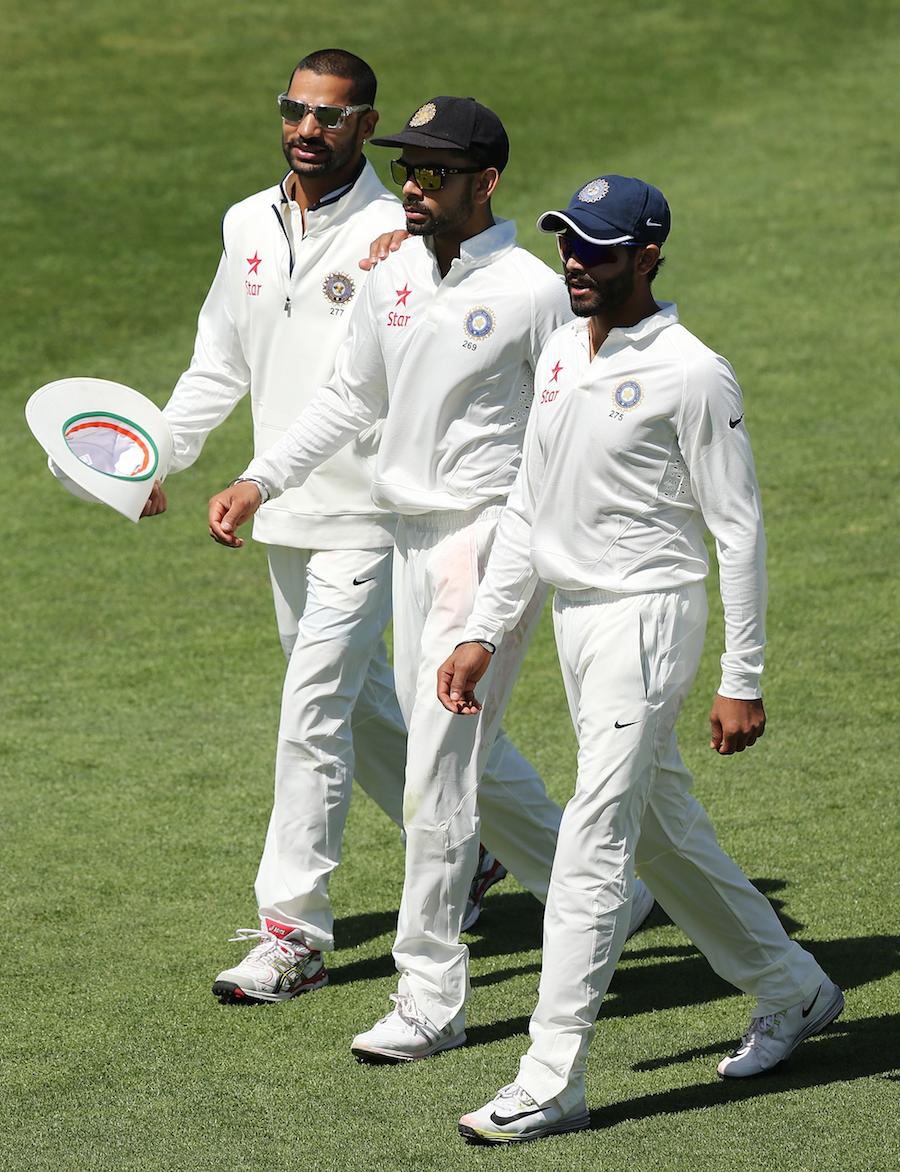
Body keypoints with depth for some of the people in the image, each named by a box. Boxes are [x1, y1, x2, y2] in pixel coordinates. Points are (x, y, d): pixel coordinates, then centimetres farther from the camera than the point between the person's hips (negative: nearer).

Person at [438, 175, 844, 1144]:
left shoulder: (691, 375, -13)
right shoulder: (560, 354, 11)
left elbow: (739, 531, -12)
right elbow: (528, 506, 17)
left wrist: (742, 683, -14)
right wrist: (483, 634, 11)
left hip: (647, 614, -9)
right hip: (572, 617, 9)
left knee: (592, 846, -12)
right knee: (662, 832, 18)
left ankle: (552, 1082, -12)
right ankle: (792, 991, 35)